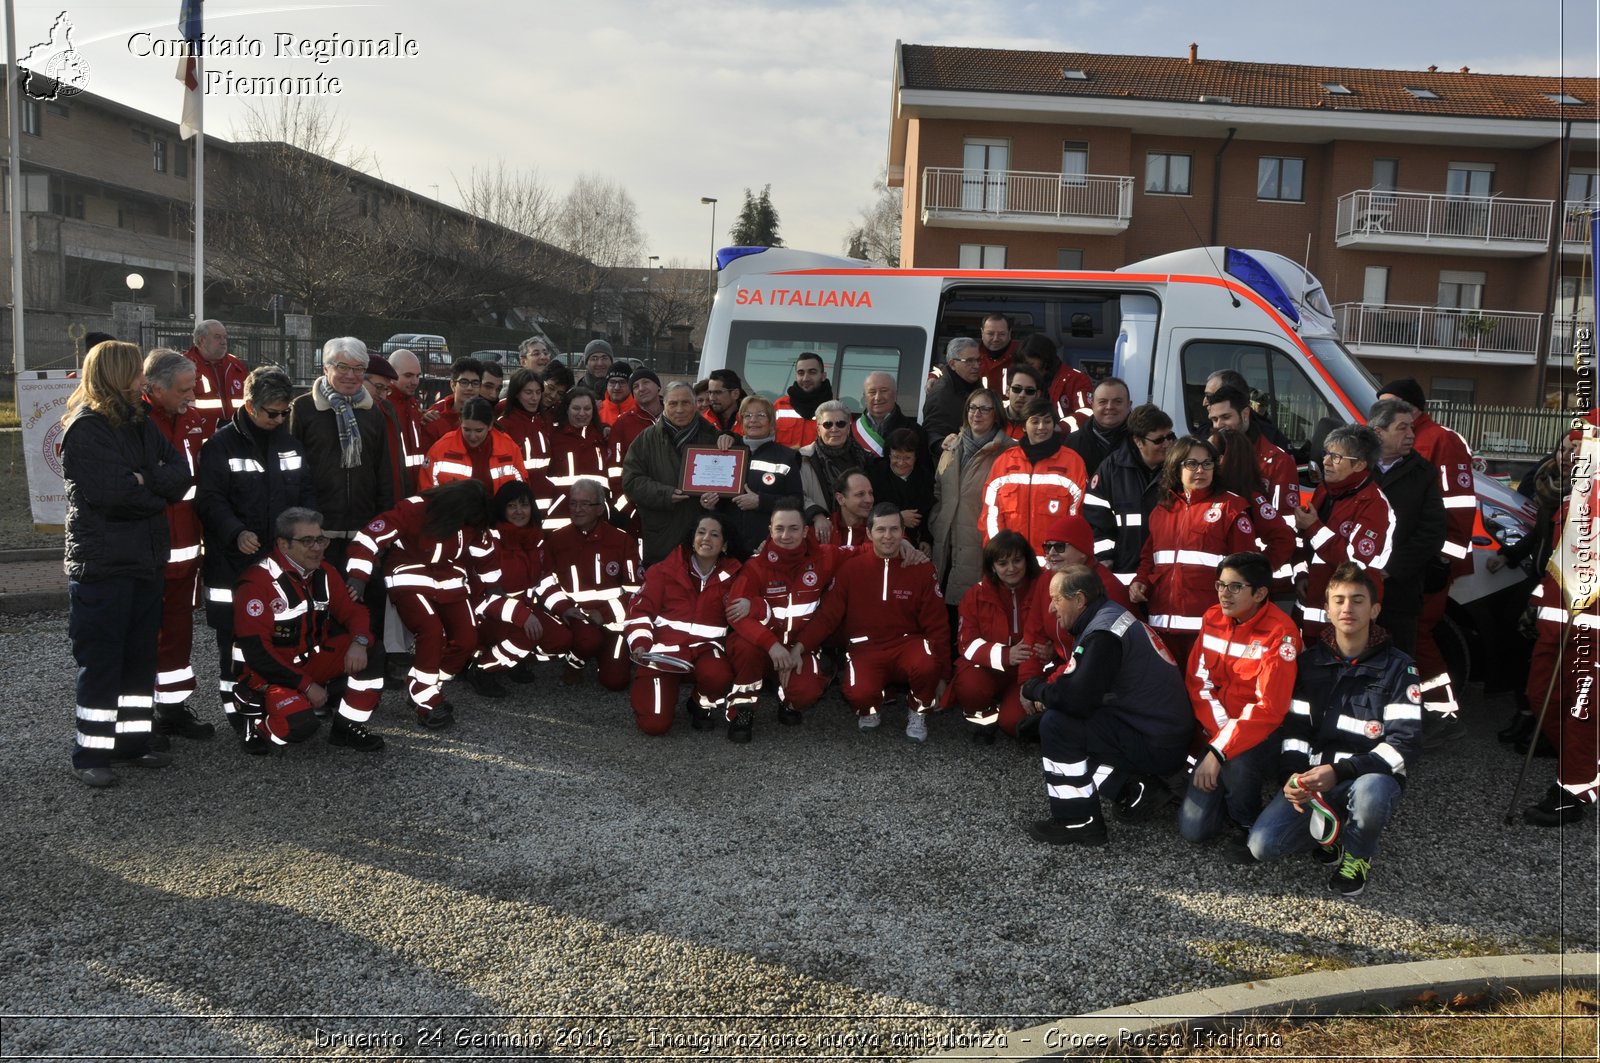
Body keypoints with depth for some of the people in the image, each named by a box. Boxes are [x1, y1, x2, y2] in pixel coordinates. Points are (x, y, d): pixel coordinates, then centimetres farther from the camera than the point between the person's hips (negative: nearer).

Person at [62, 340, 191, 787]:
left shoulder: (140, 424, 13)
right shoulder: (85, 428, -11)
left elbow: (181, 473, 3)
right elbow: (110, 491, -21)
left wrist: (142, 481, -14)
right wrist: (158, 493, -6)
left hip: (145, 560, 8)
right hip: (103, 564, -8)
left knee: (140, 657, 12)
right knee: (101, 661, -1)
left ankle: (131, 741, 23)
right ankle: (91, 754, 8)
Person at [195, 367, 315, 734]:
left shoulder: (288, 442, 11)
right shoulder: (221, 445, -6)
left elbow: (305, 490, 16)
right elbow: (210, 500, -10)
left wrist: (311, 521, -2)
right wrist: (236, 532, -24)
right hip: (235, 561, -4)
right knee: (235, 635, 3)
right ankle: (235, 708, 14)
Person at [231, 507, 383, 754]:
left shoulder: (324, 573, 1)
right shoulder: (257, 582, -21)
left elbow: (351, 611, 3)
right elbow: (257, 653, -22)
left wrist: (359, 641, -23)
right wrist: (307, 685, -22)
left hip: (314, 661, 7)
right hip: (270, 672, -7)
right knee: (300, 723, -33)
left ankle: (348, 727, 0)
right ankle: (257, 723, 2)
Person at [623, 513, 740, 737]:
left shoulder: (731, 575, 5)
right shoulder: (666, 570, 2)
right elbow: (641, 608, 2)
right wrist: (640, 643, -13)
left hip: (705, 648, 1)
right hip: (663, 648, -1)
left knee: (717, 676, -37)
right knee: (654, 724, -18)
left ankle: (706, 704, 2)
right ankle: (643, 688, 20)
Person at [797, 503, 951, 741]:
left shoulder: (922, 569, 0)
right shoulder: (850, 568, 0)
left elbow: (937, 625, 3)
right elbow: (827, 615, -1)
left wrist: (941, 675, 0)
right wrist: (800, 646, -17)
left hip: (907, 644, 1)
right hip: (866, 649, 0)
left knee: (926, 665, -35)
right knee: (859, 694, -32)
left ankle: (918, 713, 0)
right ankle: (870, 709, 9)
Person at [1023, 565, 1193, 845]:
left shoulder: (1103, 633, -21)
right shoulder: (1110, 615, 9)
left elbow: (1076, 699, -25)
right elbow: (1076, 675, 20)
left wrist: (1034, 689, -8)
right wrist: (1045, 685, 3)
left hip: (1156, 746, -10)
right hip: (1165, 731, 10)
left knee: (1055, 724, -15)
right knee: (1069, 716, 15)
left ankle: (1078, 822, -5)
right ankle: (1136, 789, 11)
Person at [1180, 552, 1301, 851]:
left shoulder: (1280, 632, -20)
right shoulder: (1212, 618, 0)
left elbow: (1269, 708, -24)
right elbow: (1197, 680, 1)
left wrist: (1218, 751, -29)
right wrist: (1218, 730, -15)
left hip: (1262, 733, -5)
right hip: (1218, 731, 5)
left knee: (1236, 765, -40)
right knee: (1193, 828, -7)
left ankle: (1250, 824, -6)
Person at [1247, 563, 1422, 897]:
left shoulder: (1397, 668, -4)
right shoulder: (1310, 662, 7)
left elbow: (1405, 743, -12)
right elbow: (1295, 729, 7)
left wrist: (1339, 772, -24)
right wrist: (1293, 776, -14)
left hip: (1371, 777, -2)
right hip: (1312, 779, 3)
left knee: (1370, 791, -41)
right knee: (1262, 844, -20)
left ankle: (1357, 854, -6)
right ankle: (1331, 830, 11)